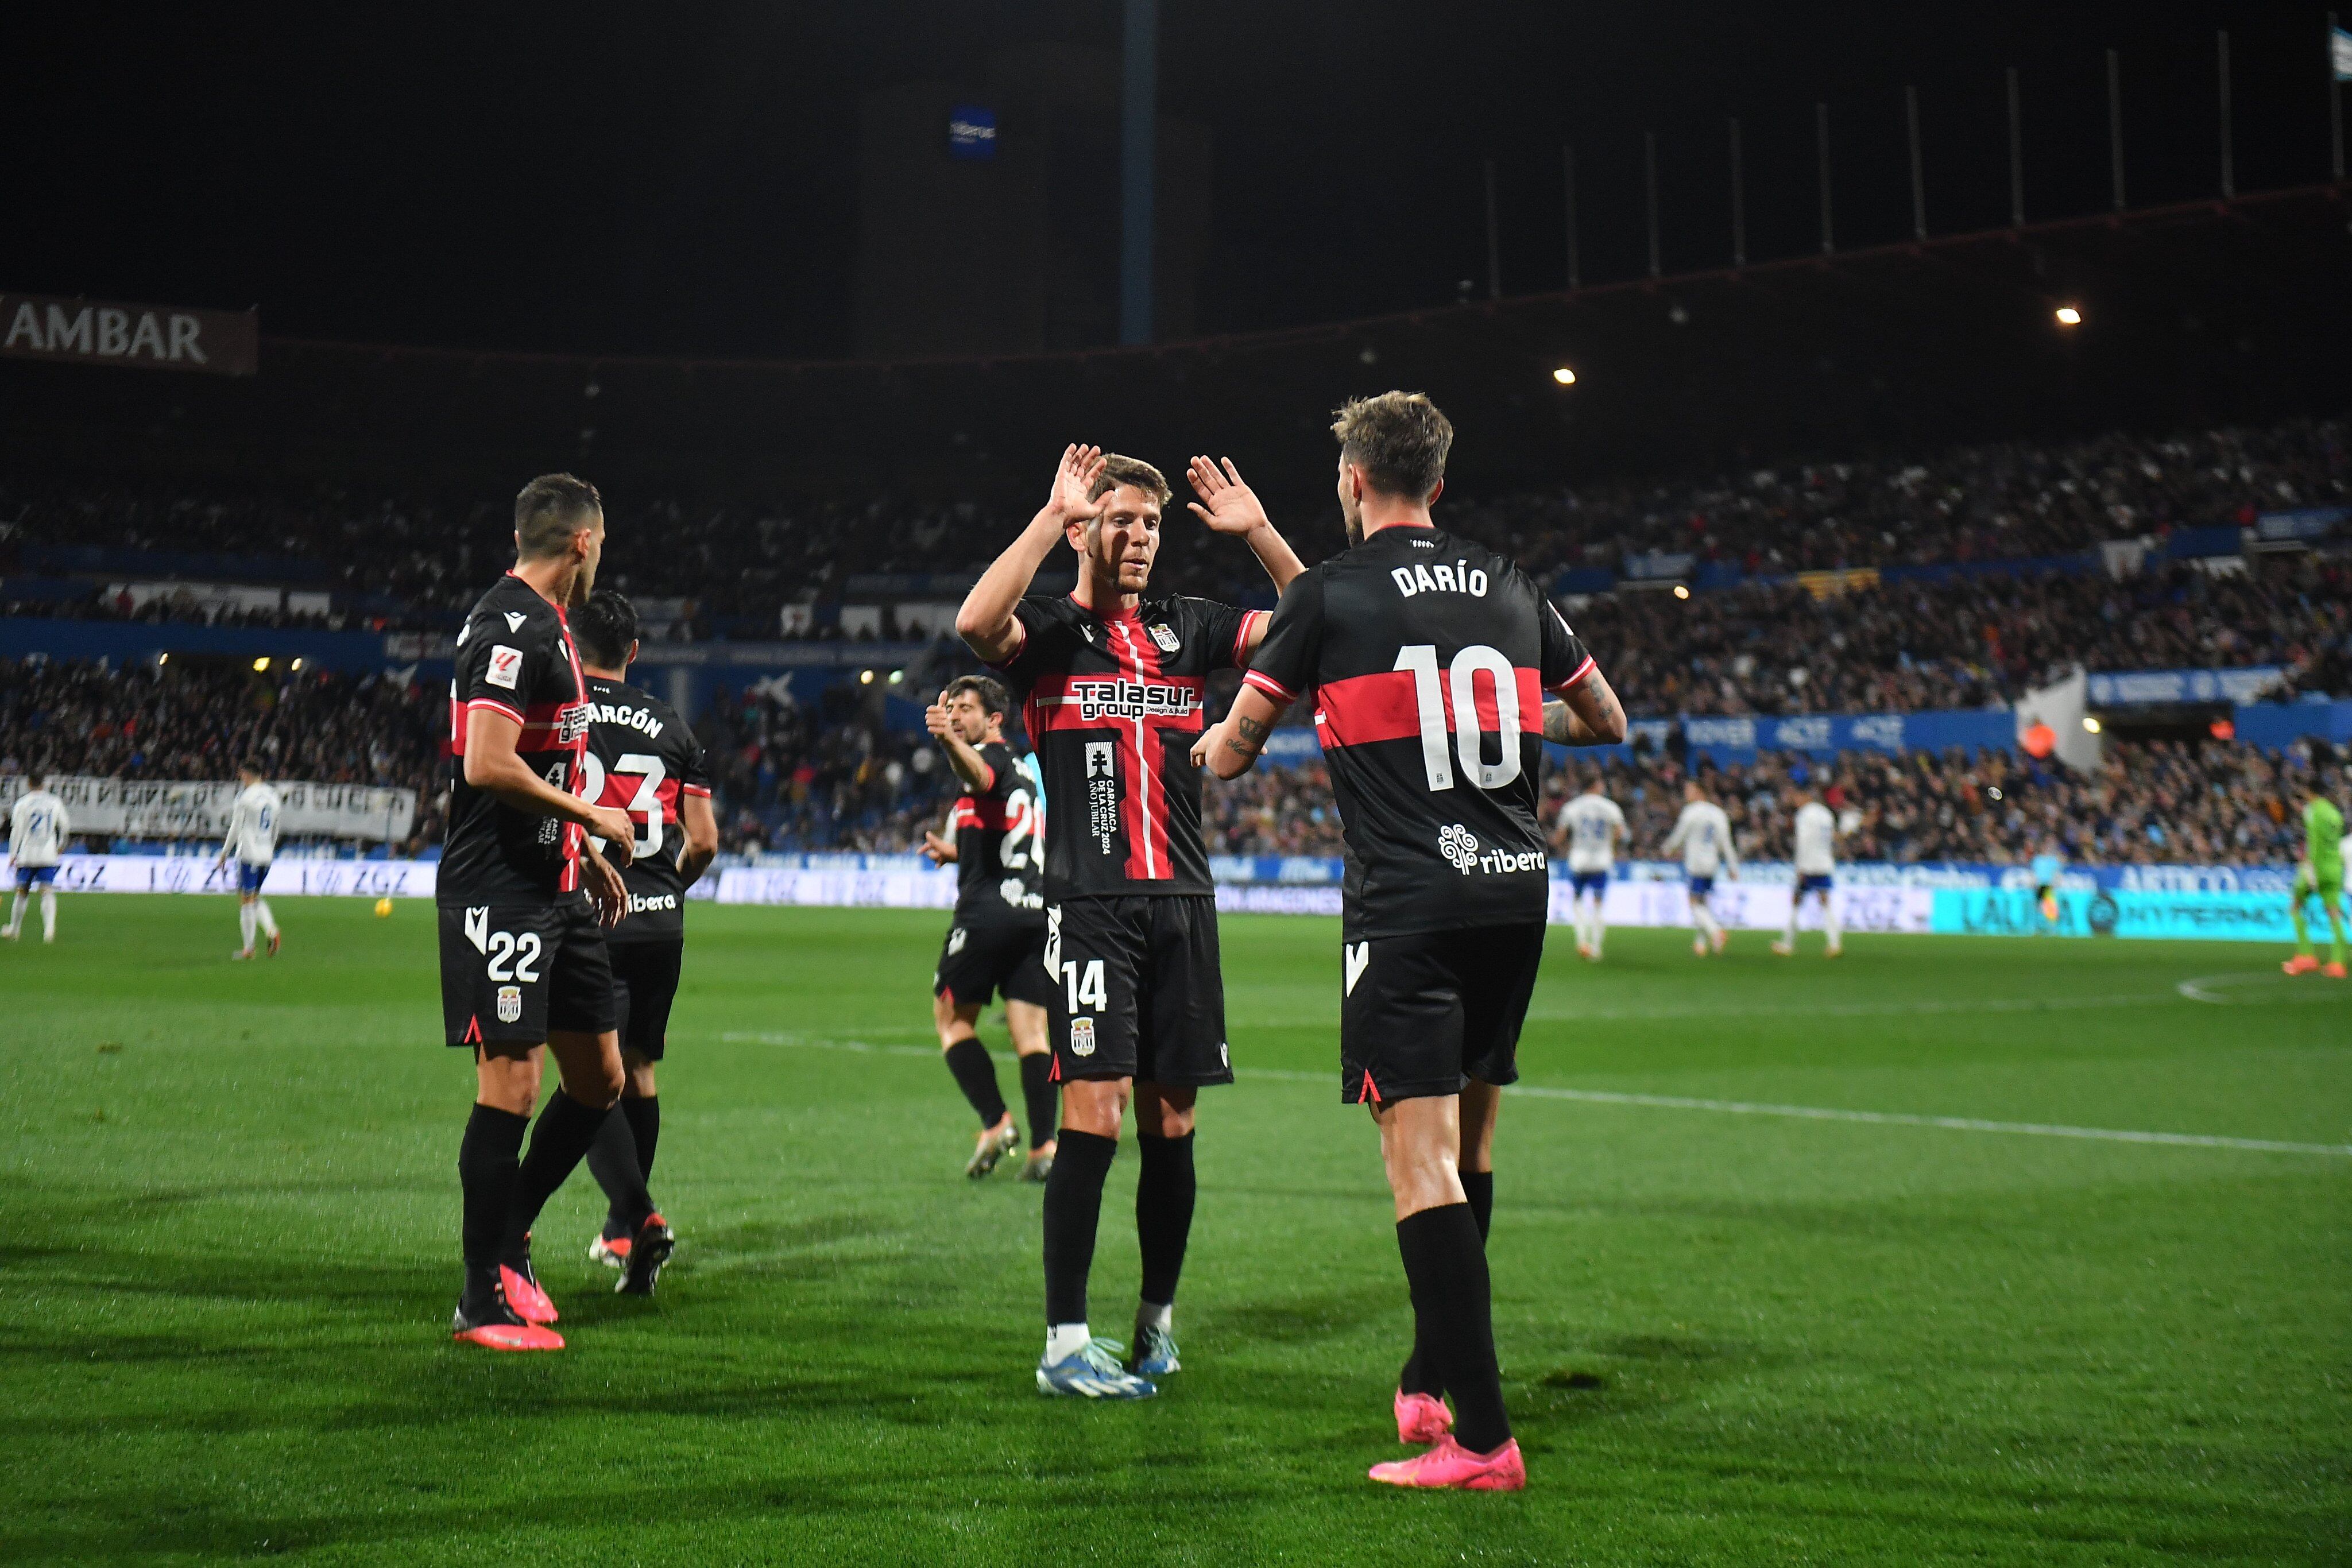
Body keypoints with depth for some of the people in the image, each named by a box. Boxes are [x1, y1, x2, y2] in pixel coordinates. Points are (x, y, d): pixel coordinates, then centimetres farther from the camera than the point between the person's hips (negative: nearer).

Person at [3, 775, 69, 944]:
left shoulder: (22, 803, -3)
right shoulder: (55, 803, 4)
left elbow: (17, 830, -6)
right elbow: (65, 827, 11)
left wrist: (13, 854, -1)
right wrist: (61, 845, 28)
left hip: (27, 854, -1)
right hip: (48, 854, 1)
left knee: (22, 892, 11)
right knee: (48, 892, -4)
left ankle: (14, 929, 22)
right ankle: (49, 928, -20)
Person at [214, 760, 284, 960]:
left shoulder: (245, 796, -9)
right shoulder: (272, 796, 11)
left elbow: (236, 829, -8)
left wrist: (224, 853, 0)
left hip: (248, 855, -7)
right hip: (266, 855, 7)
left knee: (246, 900, -2)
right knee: (255, 898, 19)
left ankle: (248, 948, 0)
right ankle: (271, 930, -3)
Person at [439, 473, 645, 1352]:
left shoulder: (543, 627, 18)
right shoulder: (513, 627, -15)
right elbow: (488, 764, -24)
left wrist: (585, 853, 23)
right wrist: (588, 815, -14)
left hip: (554, 890, 10)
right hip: (500, 892, -10)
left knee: (600, 1079, 12)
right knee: (512, 1083, -7)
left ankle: (506, 1240, 26)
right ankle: (483, 1298, 2)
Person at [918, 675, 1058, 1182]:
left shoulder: (991, 756, -3)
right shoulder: (1022, 770, 25)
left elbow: (979, 776, -31)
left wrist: (949, 742, -49)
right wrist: (957, 853, 43)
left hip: (990, 910, -8)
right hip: (1039, 908, 8)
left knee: (951, 1017, 6)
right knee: (1030, 1032, 3)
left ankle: (995, 1123, -5)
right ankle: (1043, 1145, -6)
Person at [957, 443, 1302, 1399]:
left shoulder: (1186, 630, 15)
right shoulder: (1047, 630, 2)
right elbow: (975, 622, -21)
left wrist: (1255, 532, 0)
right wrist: (1053, 514, -19)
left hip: (1182, 902, 5)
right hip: (1089, 903, -5)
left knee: (1170, 1124, 8)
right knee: (1093, 1115, -11)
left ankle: (1157, 1319, 23)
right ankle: (1065, 1347, -4)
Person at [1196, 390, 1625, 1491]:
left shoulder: (1326, 595, -2)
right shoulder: (1510, 589, 11)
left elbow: (1228, 756, 7)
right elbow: (1608, 722, 23)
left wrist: (1221, 739, 30)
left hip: (1405, 905, -5)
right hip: (1516, 891, 6)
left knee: (1422, 1159, -7)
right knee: (1467, 1149, 17)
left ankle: (1481, 1438, -11)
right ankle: (1431, 1381, 30)